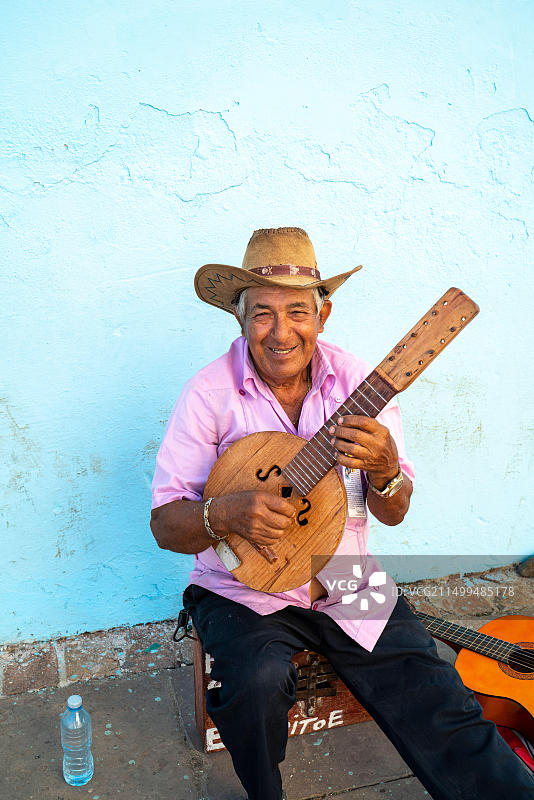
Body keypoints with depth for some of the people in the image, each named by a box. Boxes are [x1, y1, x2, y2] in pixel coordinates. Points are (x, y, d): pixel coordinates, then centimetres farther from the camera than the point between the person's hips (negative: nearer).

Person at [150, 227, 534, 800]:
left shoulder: (357, 382, -4)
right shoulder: (210, 393, -11)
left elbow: (393, 514, 0)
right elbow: (165, 524, -9)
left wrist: (383, 470, -23)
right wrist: (225, 514, -31)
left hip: (346, 583, 2)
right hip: (244, 591, -2)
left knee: (439, 713, -8)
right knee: (259, 681, -28)